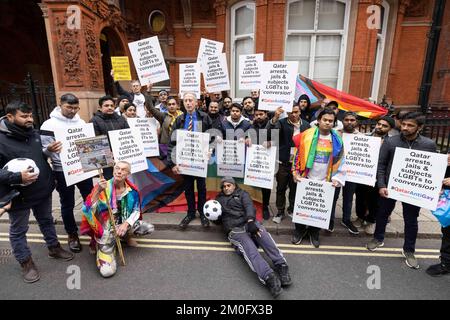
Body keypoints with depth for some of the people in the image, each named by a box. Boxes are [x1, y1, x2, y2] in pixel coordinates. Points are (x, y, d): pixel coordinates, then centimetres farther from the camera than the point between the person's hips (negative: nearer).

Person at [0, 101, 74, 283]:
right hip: (19, 195, -5)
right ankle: (25, 262, 32)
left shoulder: (34, 133, 0)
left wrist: (49, 150, -7)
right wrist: (17, 177, -33)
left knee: (46, 221, 23)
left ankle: (54, 248, 42)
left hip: (43, 190, 6)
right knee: (18, 230, 14)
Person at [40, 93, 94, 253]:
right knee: (67, 205, 11)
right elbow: (45, 150, -9)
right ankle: (72, 235, 27)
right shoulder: (49, 125, -9)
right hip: (62, 171, -4)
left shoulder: (81, 122, 5)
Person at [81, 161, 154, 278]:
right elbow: (88, 210, -25)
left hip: (124, 224, 4)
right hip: (106, 229, -4)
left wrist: (126, 224, -15)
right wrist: (98, 192, -36)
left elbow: (136, 211, 1)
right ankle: (100, 246, 14)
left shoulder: (132, 190, -7)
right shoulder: (102, 187, -16)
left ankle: (126, 236, 14)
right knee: (107, 271, -16)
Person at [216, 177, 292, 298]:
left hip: (249, 223, 1)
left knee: (261, 233, -34)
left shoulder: (242, 193, 20)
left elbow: (249, 206, 1)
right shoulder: (219, 199, 27)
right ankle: (268, 277, -48)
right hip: (234, 229, 0)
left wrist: (251, 221, -20)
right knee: (247, 245, -32)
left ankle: (281, 266, -42)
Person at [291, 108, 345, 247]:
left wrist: (337, 178, -3)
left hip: (325, 182, 2)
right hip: (306, 179, -1)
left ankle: (314, 233, 32)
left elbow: (340, 161, 5)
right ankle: (299, 230, 30)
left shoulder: (337, 139, 1)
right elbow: (298, 154, -3)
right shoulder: (307, 135, -6)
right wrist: (296, 172, -7)